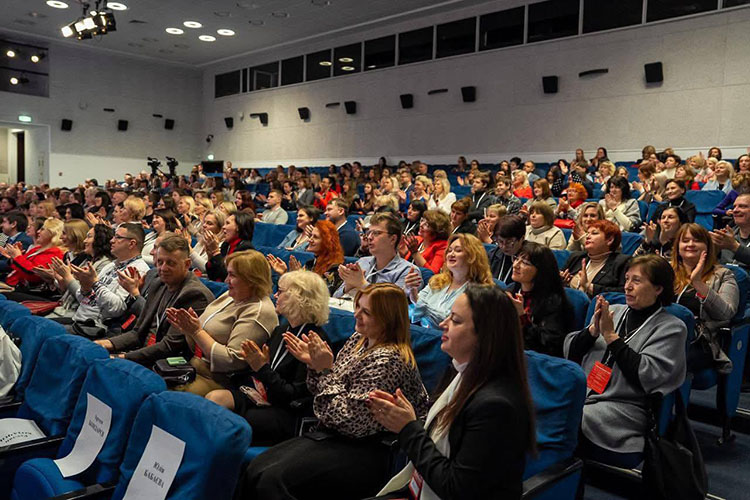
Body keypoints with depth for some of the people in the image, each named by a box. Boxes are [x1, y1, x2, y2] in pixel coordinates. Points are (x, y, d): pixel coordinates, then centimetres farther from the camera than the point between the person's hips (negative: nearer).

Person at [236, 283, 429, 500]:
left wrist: (326, 371, -16)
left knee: (271, 480, -24)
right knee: (253, 472, -8)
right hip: (330, 435, 9)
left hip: (361, 450, -8)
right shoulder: (358, 340, 8)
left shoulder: (388, 360, -19)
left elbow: (348, 420, -21)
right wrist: (315, 365, -3)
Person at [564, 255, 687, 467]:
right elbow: (570, 352, 14)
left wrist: (611, 336, -11)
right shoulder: (613, 312, 17)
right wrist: (592, 330, -4)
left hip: (622, 408, -5)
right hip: (578, 397, 5)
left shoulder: (672, 328, 2)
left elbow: (646, 376, -13)